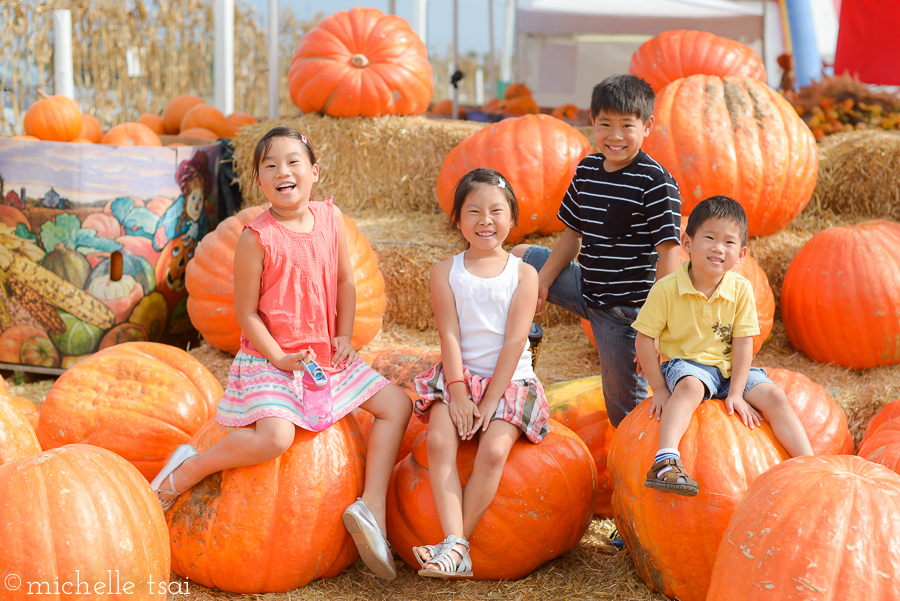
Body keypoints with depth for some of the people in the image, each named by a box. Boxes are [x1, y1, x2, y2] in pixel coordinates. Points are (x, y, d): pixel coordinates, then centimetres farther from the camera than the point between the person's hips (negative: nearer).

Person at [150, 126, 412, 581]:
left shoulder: (330, 218, 0)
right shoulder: (256, 238, -15)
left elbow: (345, 281, 11)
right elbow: (245, 312, -11)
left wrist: (344, 337, 1)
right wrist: (280, 358, -17)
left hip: (328, 356, 7)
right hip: (271, 360, -7)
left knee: (397, 404, 1)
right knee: (275, 436, -30)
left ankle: (372, 506, 0)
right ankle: (185, 471, -7)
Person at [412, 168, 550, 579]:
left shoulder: (523, 274, 0)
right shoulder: (446, 272, 4)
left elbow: (515, 341, -7)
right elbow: (450, 337, -4)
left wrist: (490, 400, -14)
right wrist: (458, 392, -15)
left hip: (509, 380, -1)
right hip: (459, 378, 1)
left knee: (494, 449, -26)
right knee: (439, 442, -26)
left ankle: (457, 546, -18)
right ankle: (454, 542, -30)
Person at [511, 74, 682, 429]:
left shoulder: (655, 182, -18)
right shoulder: (586, 170, 3)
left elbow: (668, 254, -20)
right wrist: (543, 282, 7)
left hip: (625, 308, -7)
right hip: (586, 289, 7)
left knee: (625, 410, 1)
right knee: (519, 257, 17)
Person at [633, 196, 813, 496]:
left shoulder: (741, 290, -6)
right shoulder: (666, 289, -14)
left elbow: (743, 344, -6)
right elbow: (645, 340, -9)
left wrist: (736, 394, -13)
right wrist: (659, 389, -10)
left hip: (730, 369, 4)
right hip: (685, 364, -4)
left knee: (774, 396, -14)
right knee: (690, 386, -36)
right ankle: (666, 461, -49)